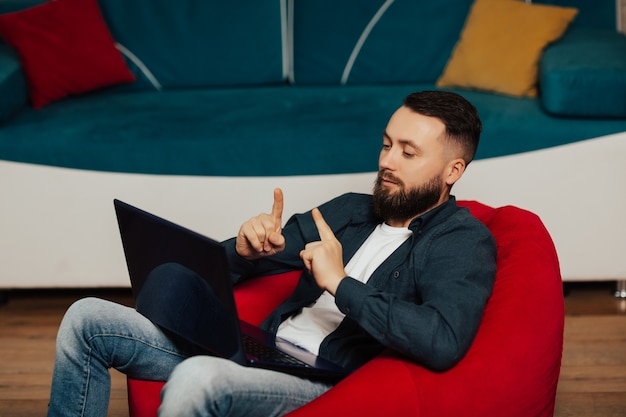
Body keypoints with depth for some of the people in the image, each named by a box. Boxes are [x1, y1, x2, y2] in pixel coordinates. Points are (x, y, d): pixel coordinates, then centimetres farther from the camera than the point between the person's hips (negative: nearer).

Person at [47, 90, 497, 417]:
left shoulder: (463, 242, -3)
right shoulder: (350, 210, 19)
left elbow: (444, 342, -26)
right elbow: (223, 267, 21)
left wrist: (341, 284, -19)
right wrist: (245, 250, -4)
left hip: (324, 380, -8)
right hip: (261, 348, 8)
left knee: (196, 378, -39)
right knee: (88, 319, 2)